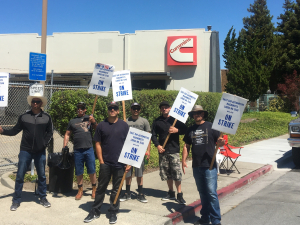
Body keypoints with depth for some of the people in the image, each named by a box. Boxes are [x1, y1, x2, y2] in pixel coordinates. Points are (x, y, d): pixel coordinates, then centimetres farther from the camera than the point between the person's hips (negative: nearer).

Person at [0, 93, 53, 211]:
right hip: (25, 150, -1)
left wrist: (44, 143, -3)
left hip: (40, 151, 1)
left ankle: (43, 198, 24)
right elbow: (14, 131, 2)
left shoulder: (47, 117, 2)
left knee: (42, 175, 10)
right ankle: (16, 200, 13)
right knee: (20, 176, 1)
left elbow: (50, 132, 9)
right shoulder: (23, 117, 0)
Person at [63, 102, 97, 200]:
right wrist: (64, 147, 4)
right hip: (77, 150, 1)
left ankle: (94, 189, 15)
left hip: (89, 149, -1)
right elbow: (67, 134, 15)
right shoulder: (72, 121, 15)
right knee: (78, 172, 7)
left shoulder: (89, 118, 12)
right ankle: (80, 190, 21)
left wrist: (94, 122, -10)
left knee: (92, 170, 1)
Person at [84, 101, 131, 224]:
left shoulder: (124, 125, 3)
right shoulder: (101, 125, 3)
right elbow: (98, 144, 3)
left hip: (119, 163, 0)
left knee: (116, 189, 9)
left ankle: (113, 212, 21)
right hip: (105, 163, 0)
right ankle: (95, 211, 18)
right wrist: (101, 161, -4)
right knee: (101, 188, 7)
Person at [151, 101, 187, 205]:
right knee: (166, 173, 8)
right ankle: (171, 193, 22)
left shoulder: (175, 119, 6)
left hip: (174, 150, -3)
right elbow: (153, 135, 9)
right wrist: (157, 145, -6)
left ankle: (179, 194, 1)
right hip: (163, 150, 3)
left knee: (176, 173, -8)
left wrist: (177, 130, -16)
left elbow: (185, 129, 3)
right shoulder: (157, 121, 11)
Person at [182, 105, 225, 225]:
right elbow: (186, 146, 15)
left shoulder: (211, 126, -1)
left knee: (211, 193, -8)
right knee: (202, 193, 15)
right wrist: (183, 160, 4)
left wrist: (221, 142, -24)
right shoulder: (190, 129, 11)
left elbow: (219, 141, 0)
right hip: (196, 166, 5)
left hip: (209, 166, -5)